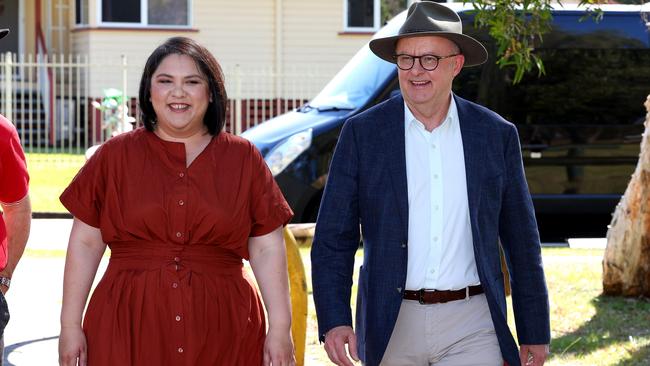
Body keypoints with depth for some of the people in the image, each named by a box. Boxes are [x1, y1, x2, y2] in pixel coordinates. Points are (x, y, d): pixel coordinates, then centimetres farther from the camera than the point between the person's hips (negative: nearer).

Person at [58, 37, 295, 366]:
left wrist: (280, 328, -1)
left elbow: (267, 251, 6)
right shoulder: (114, 156, 7)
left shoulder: (243, 159, 8)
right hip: (128, 331, 0)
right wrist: (70, 326, 1)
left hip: (222, 338, 1)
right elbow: (85, 244, 6)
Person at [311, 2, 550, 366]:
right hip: (392, 324, 0)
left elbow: (522, 241, 9)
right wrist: (334, 320, -14)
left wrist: (535, 332, 10)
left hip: (471, 327, 0)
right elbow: (334, 238, -1)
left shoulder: (497, 135, 3)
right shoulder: (362, 133, 0)